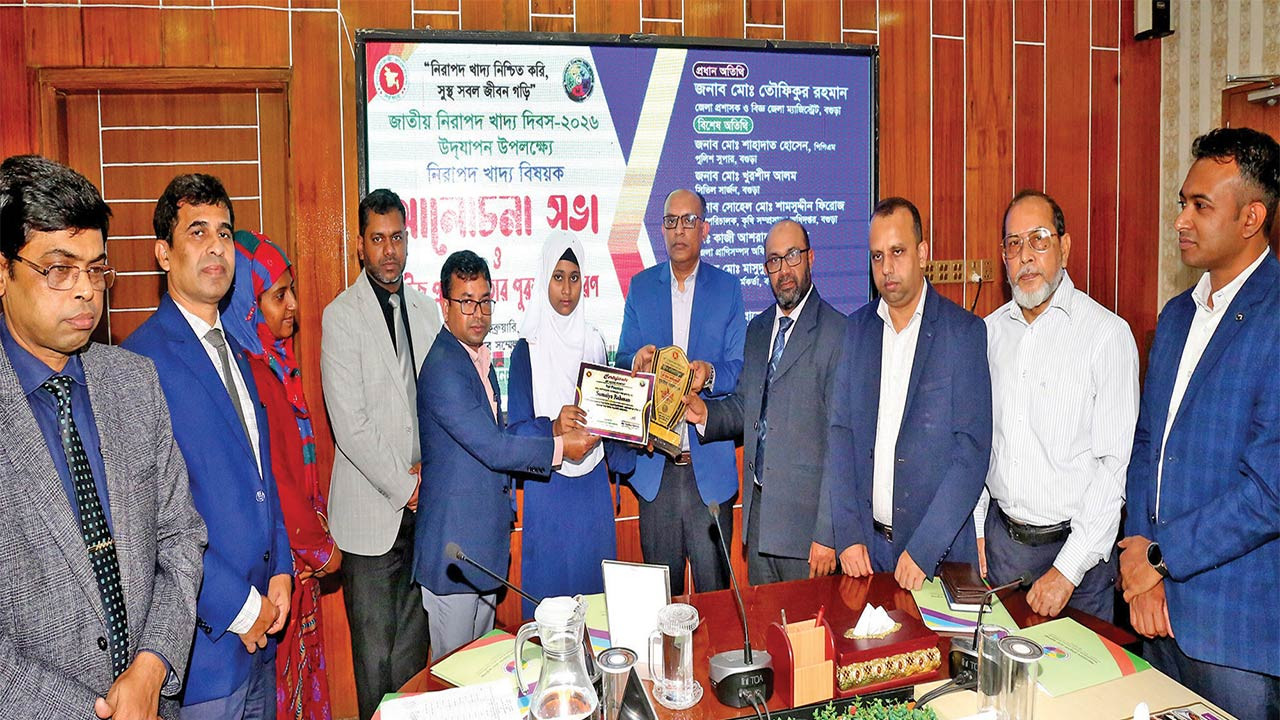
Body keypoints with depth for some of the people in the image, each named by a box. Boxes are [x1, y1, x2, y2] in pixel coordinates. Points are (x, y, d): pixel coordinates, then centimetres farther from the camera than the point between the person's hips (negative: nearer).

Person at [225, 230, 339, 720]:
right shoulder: (250, 371, -19)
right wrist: (320, 547, -10)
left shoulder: (275, 363, 8)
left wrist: (320, 530, 6)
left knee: (303, 662, 18)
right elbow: (273, 477, -20)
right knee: (280, 667, 6)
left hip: (298, 555, 8)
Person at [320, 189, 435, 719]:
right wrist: (404, 487, -11)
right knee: (375, 647, 5)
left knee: (414, 641, 15)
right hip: (372, 509, -5)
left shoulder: (425, 309, 10)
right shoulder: (340, 317, -8)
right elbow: (349, 424, -13)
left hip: (422, 502, 5)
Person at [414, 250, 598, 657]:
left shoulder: (479, 358, 12)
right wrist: (561, 447, -14)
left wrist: (553, 425, 5)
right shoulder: (443, 366, -20)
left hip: (486, 541, 9)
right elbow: (493, 449, -22)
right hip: (454, 545, -9)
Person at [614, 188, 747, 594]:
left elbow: (739, 369, 1)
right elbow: (622, 362, 8)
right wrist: (638, 360, -16)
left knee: (714, 587, 5)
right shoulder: (641, 286, 10)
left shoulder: (727, 288, 6)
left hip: (710, 463, -1)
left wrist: (709, 374, -20)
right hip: (655, 463, 1)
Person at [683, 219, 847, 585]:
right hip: (757, 511, 6)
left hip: (807, 513, -6)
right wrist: (705, 413, -5)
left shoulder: (838, 333, -12)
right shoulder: (757, 328, 11)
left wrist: (828, 532, -17)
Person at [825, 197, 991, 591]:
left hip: (938, 546, -3)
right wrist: (847, 533, -6)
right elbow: (839, 433, 2)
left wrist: (925, 547, -17)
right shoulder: (855, 329, 5)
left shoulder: (965, 331, -6)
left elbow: (972, 449, -11)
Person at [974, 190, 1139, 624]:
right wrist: (974, 528, 5)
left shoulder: (1108, 333, -11)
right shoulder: (990, 331, 5)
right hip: (999, 538, 4)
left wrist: (1067, 570, -18)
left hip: (1074, 544, -4)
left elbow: (1114, 465, -14)